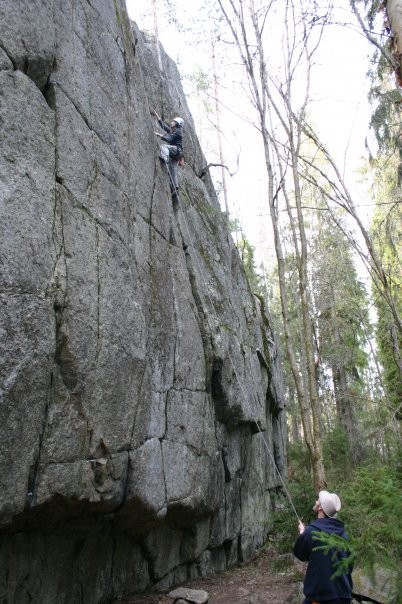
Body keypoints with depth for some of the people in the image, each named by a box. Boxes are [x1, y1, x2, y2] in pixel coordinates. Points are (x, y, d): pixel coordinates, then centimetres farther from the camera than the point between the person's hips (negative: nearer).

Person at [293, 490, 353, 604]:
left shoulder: (311, 531, -18)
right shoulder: (343, 533, -1)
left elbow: (299, 554, 0)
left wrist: (302, 532, 17)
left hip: (320, 595, -5)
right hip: (343, 594, 5)